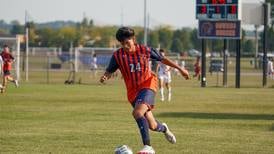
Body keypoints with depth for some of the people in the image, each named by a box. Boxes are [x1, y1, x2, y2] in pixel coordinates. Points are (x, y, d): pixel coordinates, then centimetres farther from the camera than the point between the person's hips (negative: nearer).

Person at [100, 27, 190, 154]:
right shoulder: (117, 55, -7)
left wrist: (180, 69, 13)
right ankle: (164, 129, 47)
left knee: (137, 113, -31)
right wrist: (104, 77, -26)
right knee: (152, 126, 9)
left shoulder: (145, 50, -8)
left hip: (147, 84, -3)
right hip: (132, 90, 3)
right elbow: (109, 71, -1)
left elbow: (162, 59, 6)